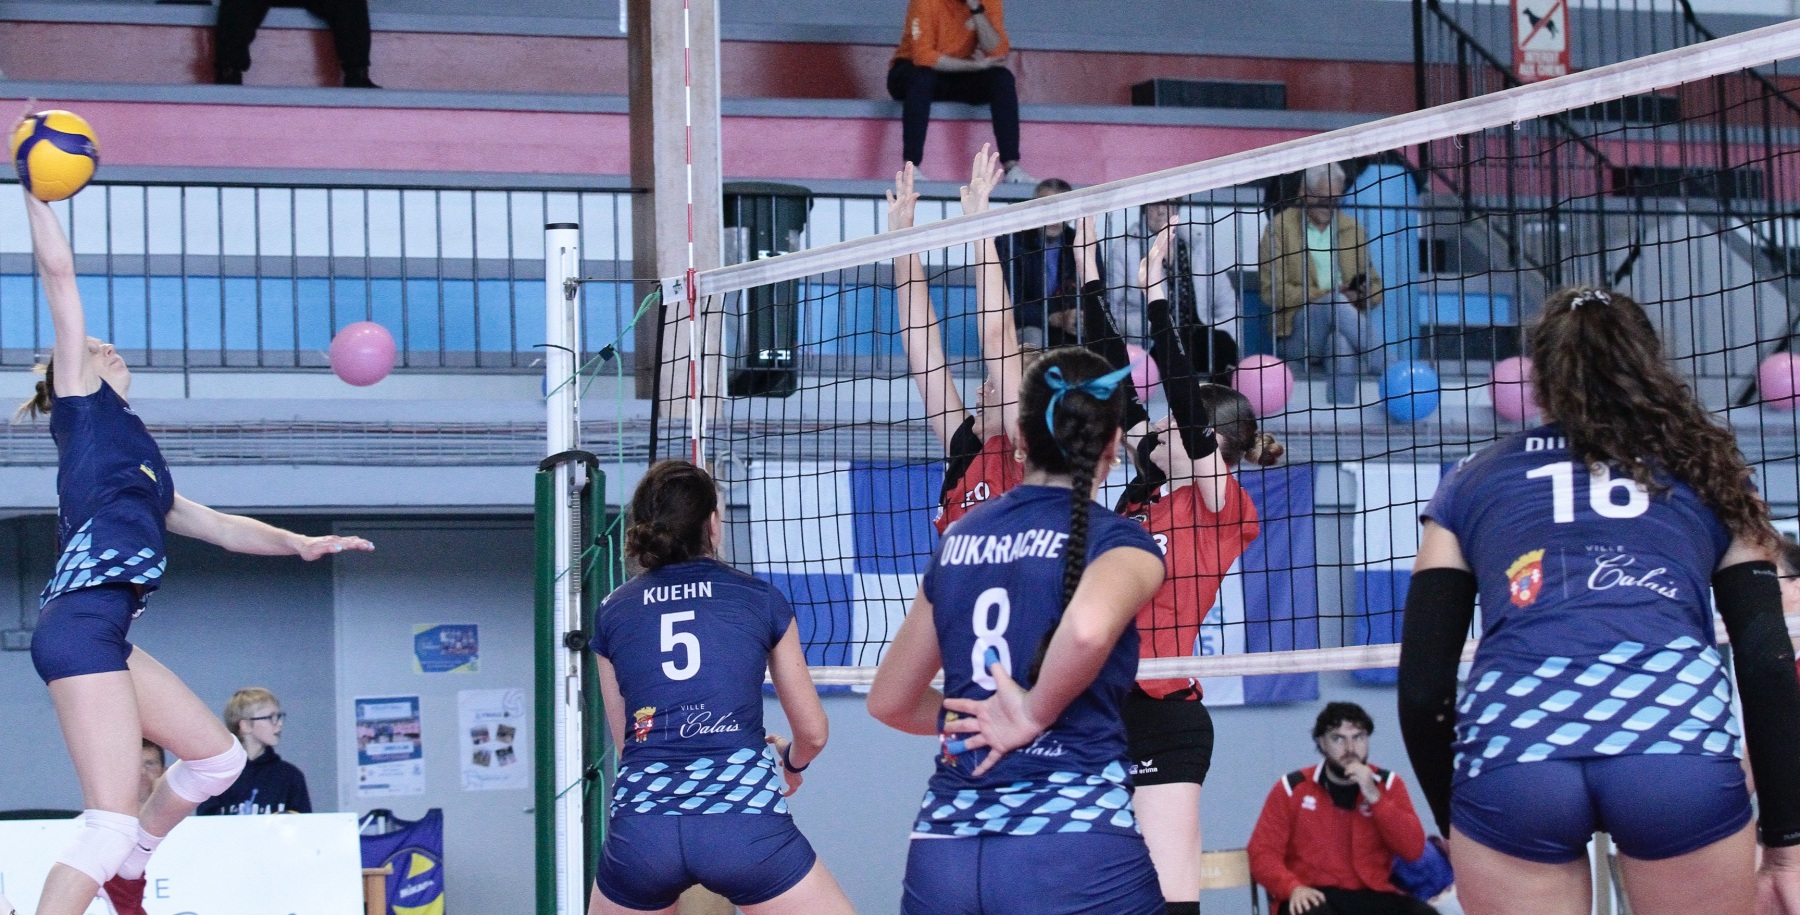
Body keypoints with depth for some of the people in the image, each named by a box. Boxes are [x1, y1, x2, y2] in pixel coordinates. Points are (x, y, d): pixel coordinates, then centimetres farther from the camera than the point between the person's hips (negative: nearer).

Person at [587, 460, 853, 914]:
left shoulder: (612, 612, 14)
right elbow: (812, 732, 17)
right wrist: (791, 761, 40)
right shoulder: (760, 599, 9)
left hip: (640, 827, 2)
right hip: (744, 822, -2)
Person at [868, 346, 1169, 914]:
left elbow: (889, 700, 23)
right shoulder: (1119, 541, -2)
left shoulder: (960, 540, 14)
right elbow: (1087, 628, -27)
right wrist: (1032, 716, -11)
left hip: (942, 852, 5)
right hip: (1075, 845, -5)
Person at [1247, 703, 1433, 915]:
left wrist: (1374, 797, -13)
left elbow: (1413, 850, -3)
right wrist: (1293, 887, -19)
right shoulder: (1293, 788, 3)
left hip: (1372, 896, 2)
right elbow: (1263, 853, 1)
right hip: (1315, 897, -2)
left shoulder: (1388, 785, 7)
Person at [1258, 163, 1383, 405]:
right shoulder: (1281, 228, 3)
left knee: (1344, 346, -37)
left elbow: (1375, 286, 20)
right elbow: (1272, 291, -5)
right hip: (1296, 334, -2)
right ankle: (1380, 362, -36)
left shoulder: (1353, 229, 17)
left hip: (1341, 329, 2)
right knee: (1334, 304, -36)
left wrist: (1365, 293, -6)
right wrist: (1325, 296, -15)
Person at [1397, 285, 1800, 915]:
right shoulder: (1701, 469, 25)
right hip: (1680, 742, 0)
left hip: (1509, 744, 0)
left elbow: (1423, 686, 17)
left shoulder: (1474, 480, 26)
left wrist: (1457, 829, 27)